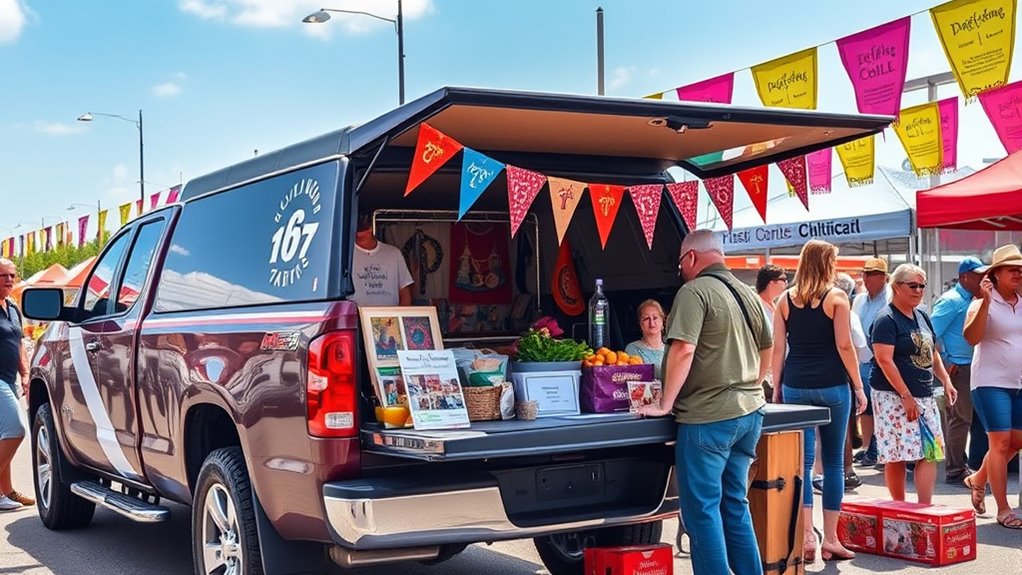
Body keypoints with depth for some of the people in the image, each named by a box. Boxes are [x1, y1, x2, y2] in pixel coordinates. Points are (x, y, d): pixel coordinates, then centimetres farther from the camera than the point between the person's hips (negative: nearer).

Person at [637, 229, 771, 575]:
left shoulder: (694, 291, -12)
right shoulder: (747, 293, 13)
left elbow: (683, 350, -20)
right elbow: (767, 348, 23)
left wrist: (665, 404, -14)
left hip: (708, 417, -8)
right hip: (749, 413, 8)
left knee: (702, 510, 0)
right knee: (735, 505, 16)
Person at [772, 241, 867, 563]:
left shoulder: (785, 299, 7)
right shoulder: (836, 297, -3)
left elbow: (778, 348, 4)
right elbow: (844, 346, -8)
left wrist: (776, 388, 10)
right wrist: (859, 386, -1)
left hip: (795, 386, 3)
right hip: (831, 386, -2)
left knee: (802, 461, 4)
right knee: (833, 461, 6)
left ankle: (806, 536, -4)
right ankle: (830, 539, 10)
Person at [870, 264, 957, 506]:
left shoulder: (922, 316, 14)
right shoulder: (887, 319, -11)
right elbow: (884, 360, -18)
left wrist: (946, 381, 11)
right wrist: (906, 396, -20)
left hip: (924, 395, 8)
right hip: (894, 396, -8)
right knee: (896, 456, -2)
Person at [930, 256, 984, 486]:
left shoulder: (970, 300, 15)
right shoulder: (951, 301, -12)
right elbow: (932, 333, -19)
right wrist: (945, 363, -18)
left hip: (969, 366, 9)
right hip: (957, 368, -9)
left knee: (961, 417, 15)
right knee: (960, 418, -7)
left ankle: (959, 465, 24)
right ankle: (955, 471, -2)